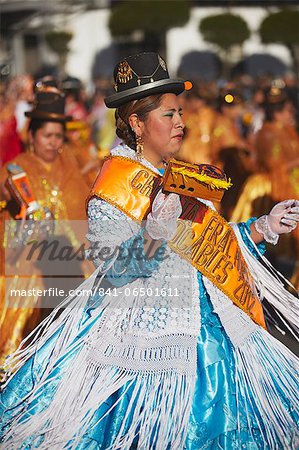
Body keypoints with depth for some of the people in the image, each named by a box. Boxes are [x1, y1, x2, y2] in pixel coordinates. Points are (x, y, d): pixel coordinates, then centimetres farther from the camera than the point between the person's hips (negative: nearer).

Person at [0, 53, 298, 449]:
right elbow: (111, 267, -18)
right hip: (141, 333, -8)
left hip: (196, 324, 8)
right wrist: (154, 233, -33)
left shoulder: (182, 179, 14)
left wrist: (264, 227, 11)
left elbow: (209, 244, 18)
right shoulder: (116, 184, -10)